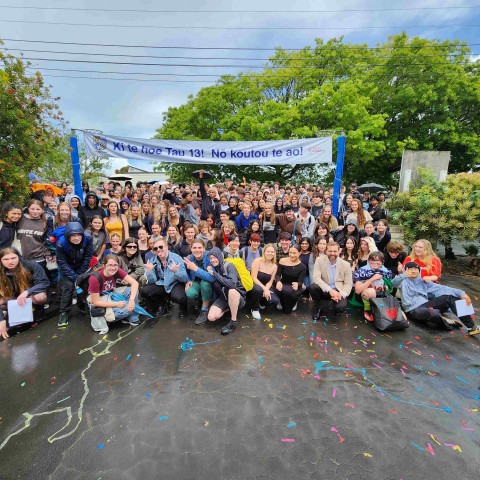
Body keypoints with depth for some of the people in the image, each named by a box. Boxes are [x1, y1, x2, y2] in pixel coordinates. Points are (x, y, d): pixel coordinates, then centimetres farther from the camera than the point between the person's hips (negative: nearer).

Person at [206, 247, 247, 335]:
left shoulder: (229, 266, -16)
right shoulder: (212, 268, 3)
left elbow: (232, 284, -33)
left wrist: (215, 274, -25)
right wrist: (208, 272, -12)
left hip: (237, 296, -5)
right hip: (222, 297, 5)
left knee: (231, 291, -41)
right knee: (211, 317, -20)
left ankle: (233, 321, -20)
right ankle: (228, 309, 12)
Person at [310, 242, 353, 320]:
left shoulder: (346, 265, -3)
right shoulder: (319, 260, -6)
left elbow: (348, 284, -2)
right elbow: (316, 278, -16)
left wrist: (341, 295, -22)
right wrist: (330, 290, -28)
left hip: (338, 291, -1)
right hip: (324, 290, 1)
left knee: (341, 306, -30)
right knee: (313, 287, -30)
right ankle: (318, 308, -1)